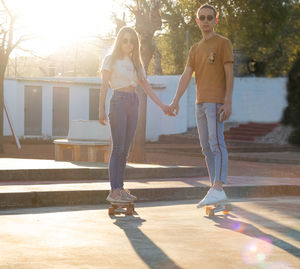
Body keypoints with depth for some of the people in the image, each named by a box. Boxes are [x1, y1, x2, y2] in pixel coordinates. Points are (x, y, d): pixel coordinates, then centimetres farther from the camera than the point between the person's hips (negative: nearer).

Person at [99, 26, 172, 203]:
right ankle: (114, 191, -10)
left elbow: (147, 87, 17)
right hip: (119, 102, -5)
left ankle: (120, 188, 7)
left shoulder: (136, 63, 19)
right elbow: (104, 85, -2)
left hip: (133, 104, 5)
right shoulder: (111, 59, 4)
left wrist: (162, 105, 8)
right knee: (118, 148, -10)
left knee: (125, 149, 4)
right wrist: (102, 109, -11)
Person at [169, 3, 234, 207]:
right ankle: (214, 189, 11)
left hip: (216, 102, -7)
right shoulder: (195, 49, 19)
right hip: (200, 103, 7)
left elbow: (229, 74, -6)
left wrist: (228, 102, -15)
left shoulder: (223, 43, 1)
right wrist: (176, 100, -1)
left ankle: (218, 189, -21)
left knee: (216, 143, -15)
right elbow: (186, 75, 11)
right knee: (206, 147, 7)